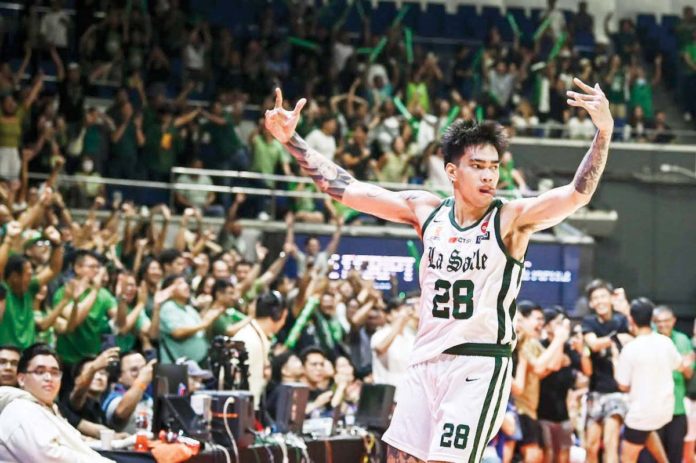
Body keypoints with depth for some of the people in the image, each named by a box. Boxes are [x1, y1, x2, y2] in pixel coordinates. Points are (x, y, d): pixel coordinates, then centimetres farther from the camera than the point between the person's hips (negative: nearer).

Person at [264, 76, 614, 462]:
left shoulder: (512, 220, -9)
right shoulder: (426, 211, 4)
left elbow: (577, 194, -23)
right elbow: (345, 189, 6)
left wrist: (604, 132, -39)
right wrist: (292, 140, 2)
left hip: (480, 365, -5)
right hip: (427, 361, 5)